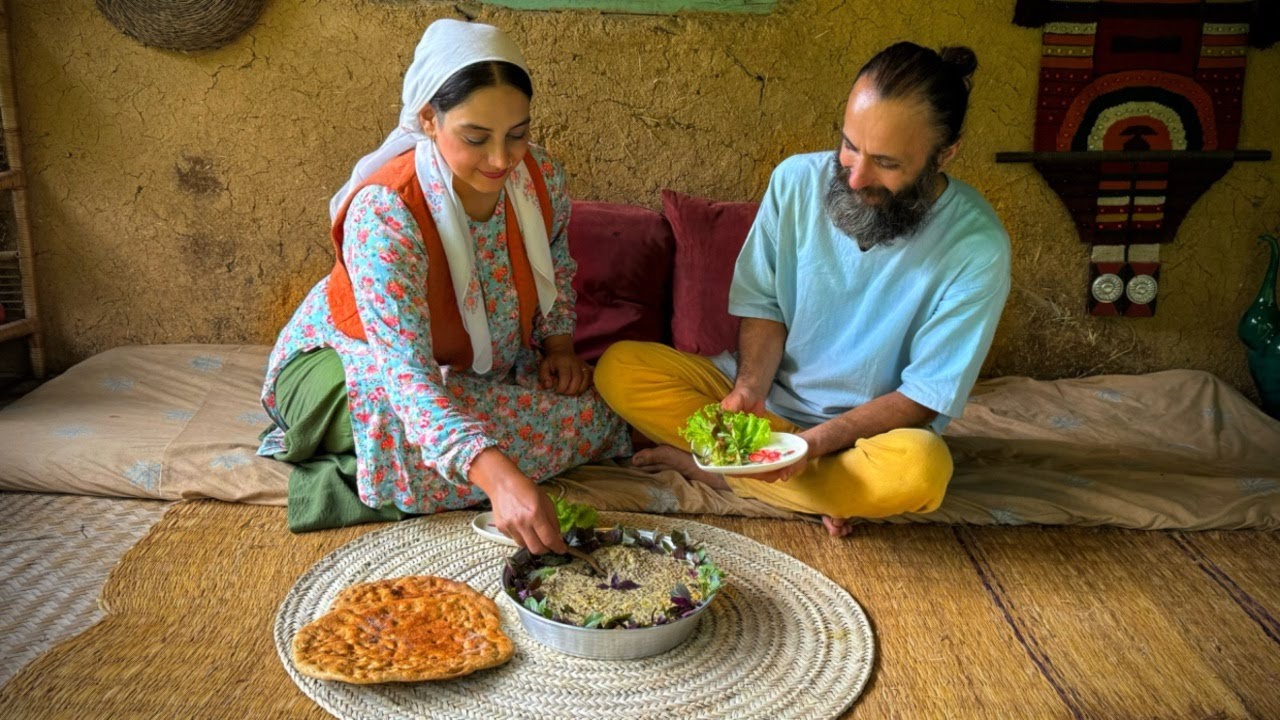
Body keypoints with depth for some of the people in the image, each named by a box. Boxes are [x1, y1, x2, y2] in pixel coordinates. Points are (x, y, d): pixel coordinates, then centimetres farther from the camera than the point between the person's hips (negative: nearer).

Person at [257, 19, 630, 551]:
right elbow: (407, 373, -41)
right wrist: (497, 476, -55)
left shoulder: (542, 177, -16)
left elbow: (556, 267, 9)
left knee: (594, 415, -12)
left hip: (477, 372, 7)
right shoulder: (383, 211, -34)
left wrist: (558, 343, -8)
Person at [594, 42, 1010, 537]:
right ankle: (818, 491, -15)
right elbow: (762, 303, -1)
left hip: (872, 429, -2)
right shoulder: (798, 180, -9)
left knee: (920, 469, -38)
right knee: (619, 368, -18)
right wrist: (749, 389, -21)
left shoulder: (977, 246, -18)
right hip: (764, 393, 3)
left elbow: (926, 396, -15)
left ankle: (704, 466, -17)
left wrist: (818, 441, -29)